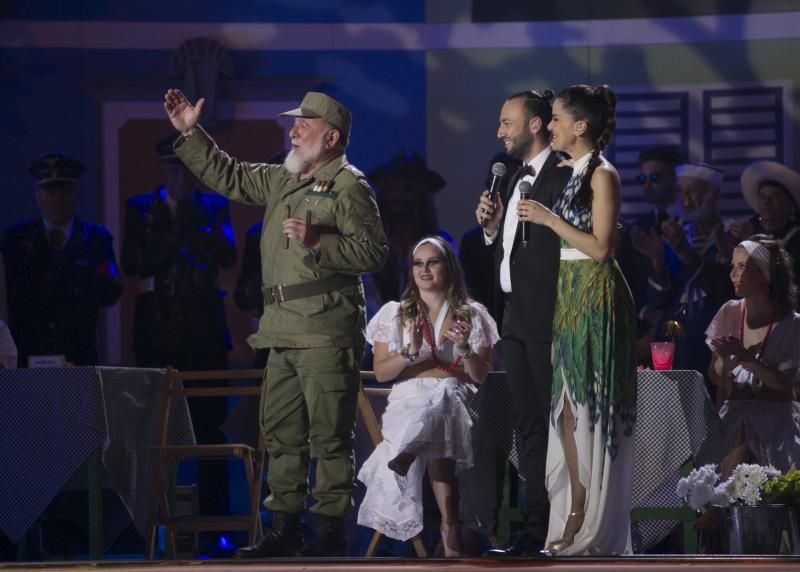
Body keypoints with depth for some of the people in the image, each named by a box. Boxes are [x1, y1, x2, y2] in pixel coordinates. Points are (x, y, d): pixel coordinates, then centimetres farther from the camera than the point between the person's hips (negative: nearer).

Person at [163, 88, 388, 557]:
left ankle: (332, 531, -4)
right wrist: (190, 135, 20)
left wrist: (317, 242, -22)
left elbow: (374, 252, -15)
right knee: (281, 431, 12)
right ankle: (286, 527, 18)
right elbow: (228, 176, 27)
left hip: (327, 330, -9)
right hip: (284, 327, 9)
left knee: (329, 434, -7)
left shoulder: (349, 186, -7)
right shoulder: (283, 180, 19)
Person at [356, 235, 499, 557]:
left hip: (455, 398, 0)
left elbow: (481, 377, 7)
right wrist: (409, 354, -13)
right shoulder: (394, 314, 12)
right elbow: (380, 373, 6)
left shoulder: (472, 315, 11)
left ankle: (404, 458, -54)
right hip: (408, 398, 0)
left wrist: (465, 348, -12)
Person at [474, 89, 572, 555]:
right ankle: (537, 529, 14)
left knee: (556, 425, -7)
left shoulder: (563, 176, -11)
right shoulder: (515, 180, 16)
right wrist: (491, 225, 5)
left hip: (547, 319, -9)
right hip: (517, 319, 9)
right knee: (530, 428, 10)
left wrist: (561, 317, -19)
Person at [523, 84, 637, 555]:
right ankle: (573, 511, 8)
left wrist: (549, 219, -14)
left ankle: (594, 524, 0)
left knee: (590, 405, -4)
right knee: (567, 402, 5)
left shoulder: (602, 175, -11)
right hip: (567, 292, 8)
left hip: (595, 295, -8)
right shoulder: (566, 172, 12)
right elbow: (567, 238, 11)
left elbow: (600, 248, -15)